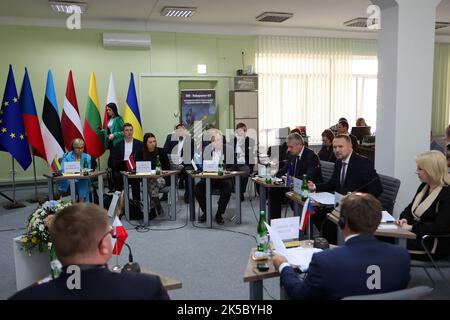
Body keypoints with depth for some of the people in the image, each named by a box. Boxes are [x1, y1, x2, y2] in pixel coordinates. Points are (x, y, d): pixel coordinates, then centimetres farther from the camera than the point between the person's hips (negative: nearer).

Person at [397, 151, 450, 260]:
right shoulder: (424, 186, 12)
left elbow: (440, 227, -24)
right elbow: (410, 208, 18)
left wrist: (413, 227, -21)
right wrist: (404, 219, -3)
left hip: (434, 246, -8)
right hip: (417, 235, 8)